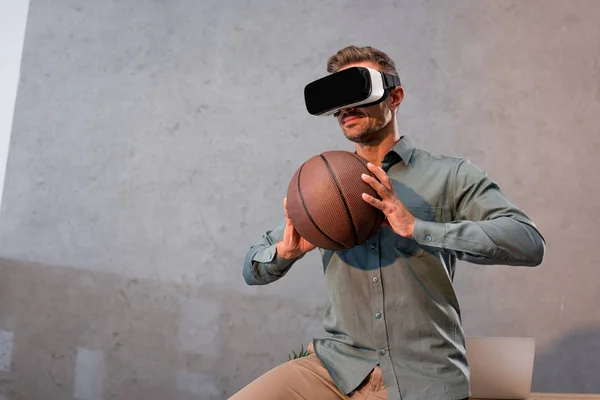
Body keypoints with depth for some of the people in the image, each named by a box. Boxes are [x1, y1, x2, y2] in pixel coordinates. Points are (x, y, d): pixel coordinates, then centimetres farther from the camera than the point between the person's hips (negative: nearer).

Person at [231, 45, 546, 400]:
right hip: (338, 366, 3)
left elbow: (530, 243, -15)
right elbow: (252, 271, 14)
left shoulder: (449, 176, 0)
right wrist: (285, 251, -10)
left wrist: (417, 228, -23)